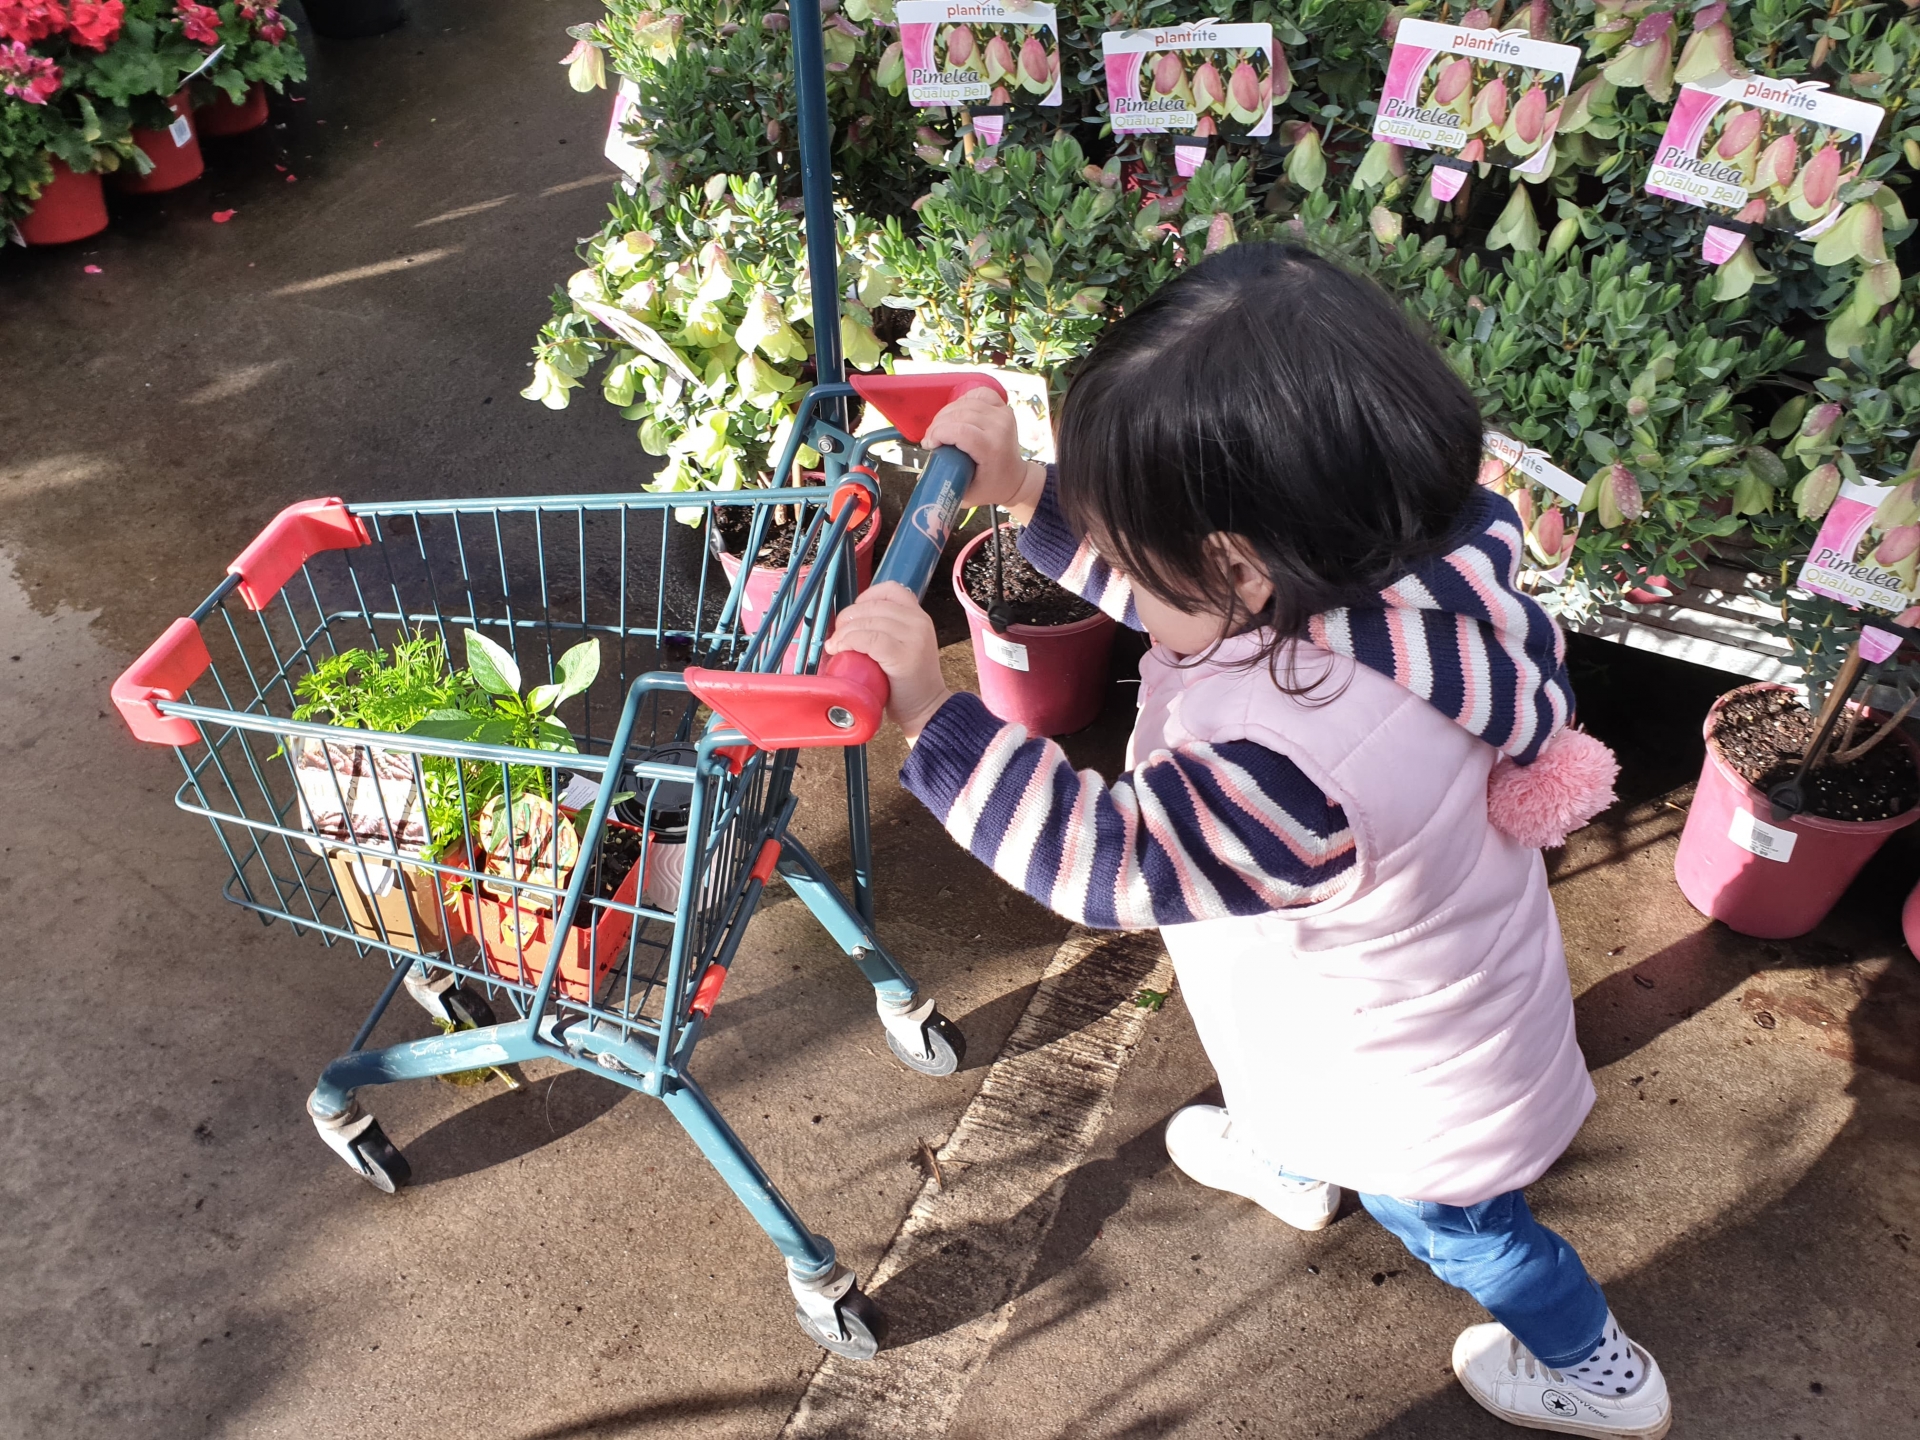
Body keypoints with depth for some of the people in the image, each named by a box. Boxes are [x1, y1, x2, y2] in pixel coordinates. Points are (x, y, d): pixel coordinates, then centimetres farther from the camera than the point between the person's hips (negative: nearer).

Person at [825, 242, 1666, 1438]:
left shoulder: (1298, 762, -50)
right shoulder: (1376, 566, -25)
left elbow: (1105, 857, -36)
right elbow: (1164, 579, -9)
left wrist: (930, 715, -39)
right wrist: (1025, 491, -15)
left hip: (1423, 1082, -7)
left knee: (1450, 1222, 25)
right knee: (1296, 1092, 39)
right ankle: (1289, 1164, 74)